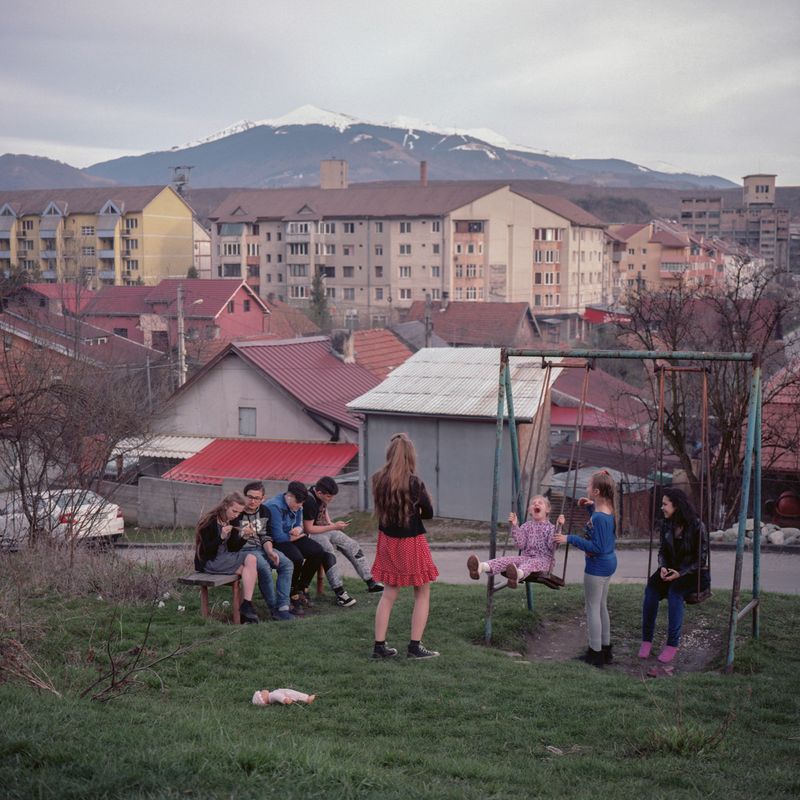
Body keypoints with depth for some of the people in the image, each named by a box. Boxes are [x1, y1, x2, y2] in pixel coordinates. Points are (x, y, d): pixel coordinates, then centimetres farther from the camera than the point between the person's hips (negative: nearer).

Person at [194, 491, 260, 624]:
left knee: (251, 559, -20)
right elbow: (207, 550, -15)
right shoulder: (210, 522, -11)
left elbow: (233, 549, 9)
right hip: (208, 562, -7)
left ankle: (246, 607, -21)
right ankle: (246, 607, -22)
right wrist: (221, 537, -29)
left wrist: (244, 537, -7)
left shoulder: (231, 523, 12)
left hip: (225, 560, 8)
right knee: (250, 559, -23)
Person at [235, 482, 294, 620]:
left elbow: (266, 537, 10)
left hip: (261, 548, 6)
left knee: (287, 564, -16)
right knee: (264, 567, -33)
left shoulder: (264, 512, 10)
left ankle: (282, 607, -19)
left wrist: (270, 552, -8)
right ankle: (273, 608, -20)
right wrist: (242, 534, -25)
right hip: (244, 549, -6)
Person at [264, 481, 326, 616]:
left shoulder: (297, 506, 5)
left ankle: (301, 589, 7)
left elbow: (299, 524, 15)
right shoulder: (275, 507, -24)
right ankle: (292, 596, -14)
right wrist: (294, 537, -9)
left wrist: (299, 529, -11)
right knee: (296, 558, -33)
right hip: (274, 542, -9)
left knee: (317, 551, -6)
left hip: (290, 537, 9)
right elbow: (278, 536, -26)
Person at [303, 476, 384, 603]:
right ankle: (339, 593, -36)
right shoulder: (309, 501, -26)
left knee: (352, 545, 0)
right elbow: (308, 529, -26)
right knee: (329, 552, -35)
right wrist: (332, 527, -22)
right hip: (311, 535, -10)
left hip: (324, 529, 10)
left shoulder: (322, 496, 2)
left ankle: (370, 582, 3)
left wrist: (330, 523, 6)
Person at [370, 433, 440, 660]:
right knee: (422, 594, 10)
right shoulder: (414, 483, -20)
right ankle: (415, 646, 9)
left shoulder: (378, 480, -6)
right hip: (412, 542, -5)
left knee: (389, 594, 15)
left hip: (388, 540, 5)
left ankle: (379, 646, 15)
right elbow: (428, 513, -7)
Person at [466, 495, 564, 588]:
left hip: (543, 560, -4)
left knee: (530, 563, -39)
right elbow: (520, 544, 2)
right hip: (526, 556, 4)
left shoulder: (550, 527, 5)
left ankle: (518, 574, -77)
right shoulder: (526, 526, 15)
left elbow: (552, 546, -11)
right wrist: (514, 526, -5)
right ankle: (483, 567, -51)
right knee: (507, 559, -23)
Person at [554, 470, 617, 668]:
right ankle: (605, 650, 27)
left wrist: (570, 539, -24)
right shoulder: (609, 511, 2)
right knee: (602, 607, 19)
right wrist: (591, 507, 13)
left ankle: (595, 654, 9)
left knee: (593, 608, 2)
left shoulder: (598, 517, -26)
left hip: (597, 566, -9)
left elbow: (597, 547, -25)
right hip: (608, 563, 9)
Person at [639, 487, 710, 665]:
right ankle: (646, 640, -21)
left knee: (675, 591, -35)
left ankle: (672, 644, -30)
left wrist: (681, 573, -22)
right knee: (651, 589, -25)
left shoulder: (696, 526, -14)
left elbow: (702, 557, -12)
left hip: (695, 573, -5)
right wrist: (662, 567, -10)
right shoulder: (666, 524, 3)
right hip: (672, 570, 5)